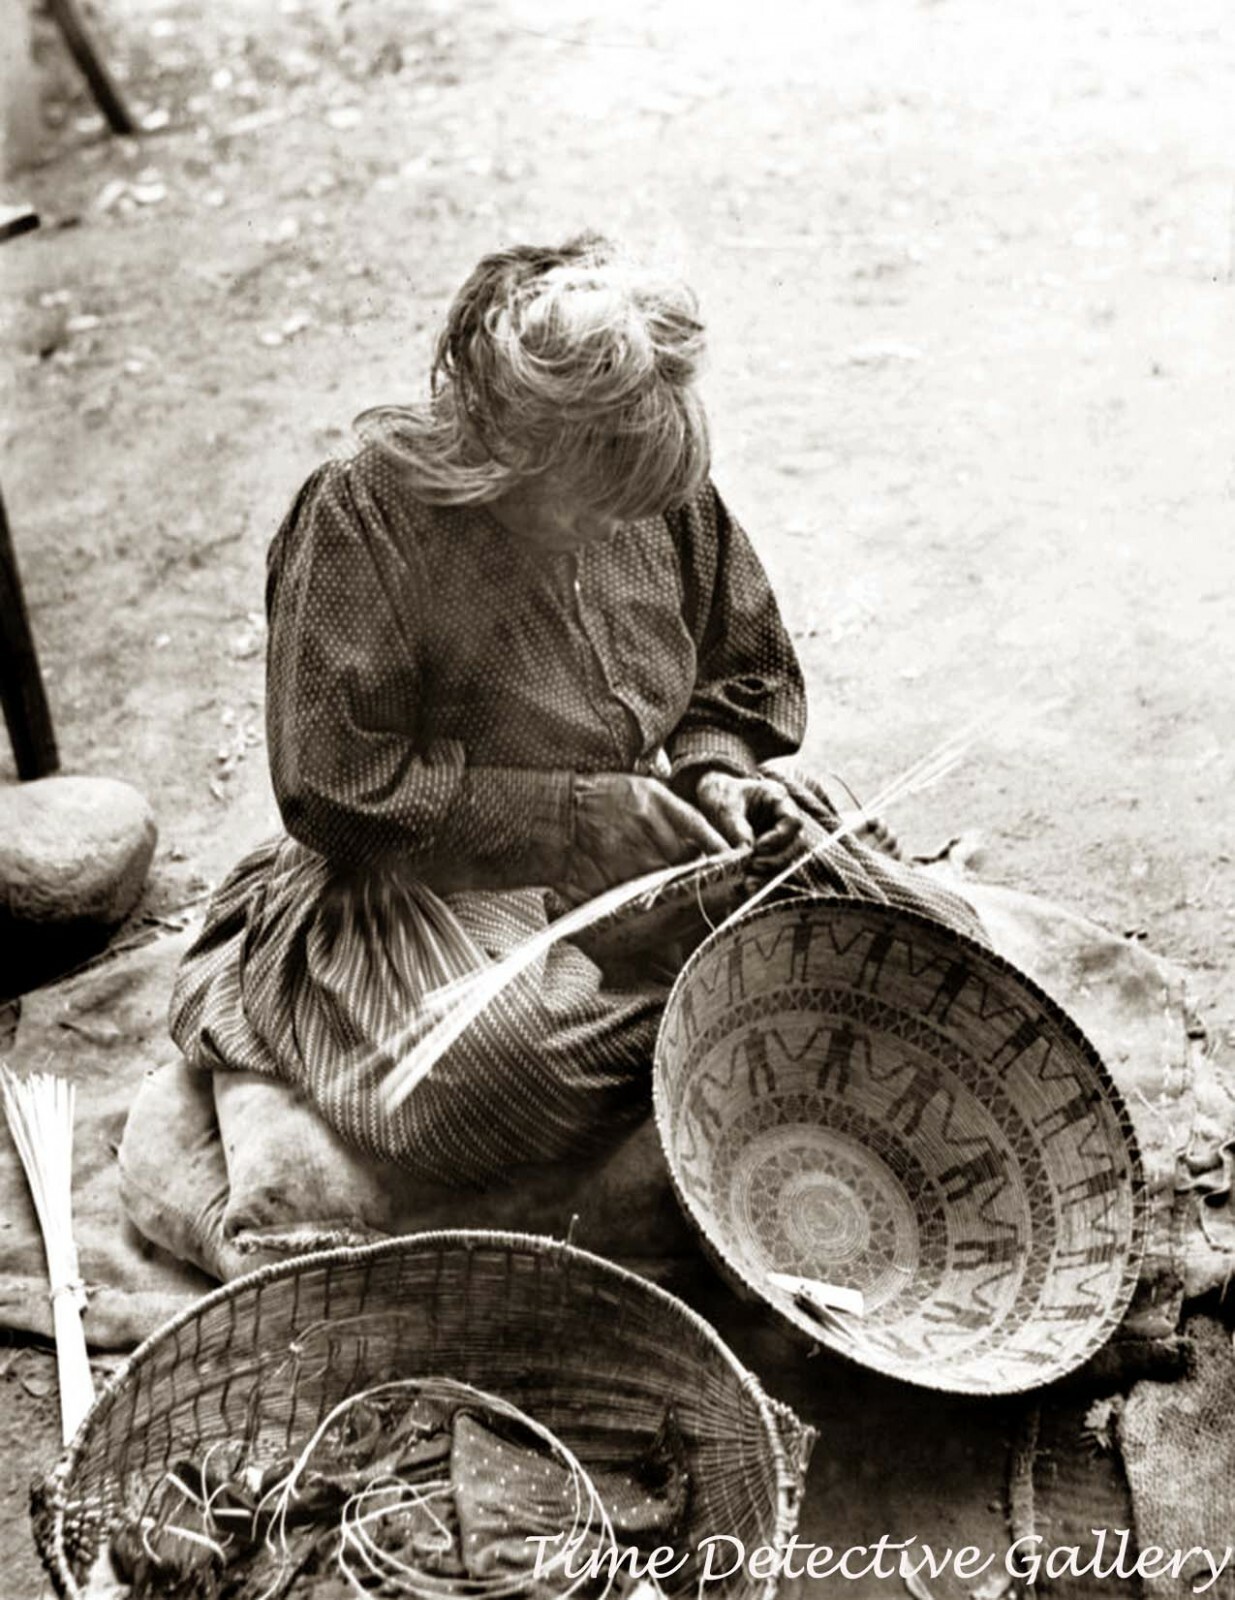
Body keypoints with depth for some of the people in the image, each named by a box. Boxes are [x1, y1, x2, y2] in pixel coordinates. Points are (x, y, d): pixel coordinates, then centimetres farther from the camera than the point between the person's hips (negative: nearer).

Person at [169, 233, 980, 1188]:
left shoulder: (661, 491, -3)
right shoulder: (359, 521, -19)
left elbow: (746, 678, 13)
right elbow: (340, 792, -19)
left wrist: (712, 769, -9)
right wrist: (583, 811, -21)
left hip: (657, 851, 4)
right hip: (446, 888, -3)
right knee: (487, 1078, -36)